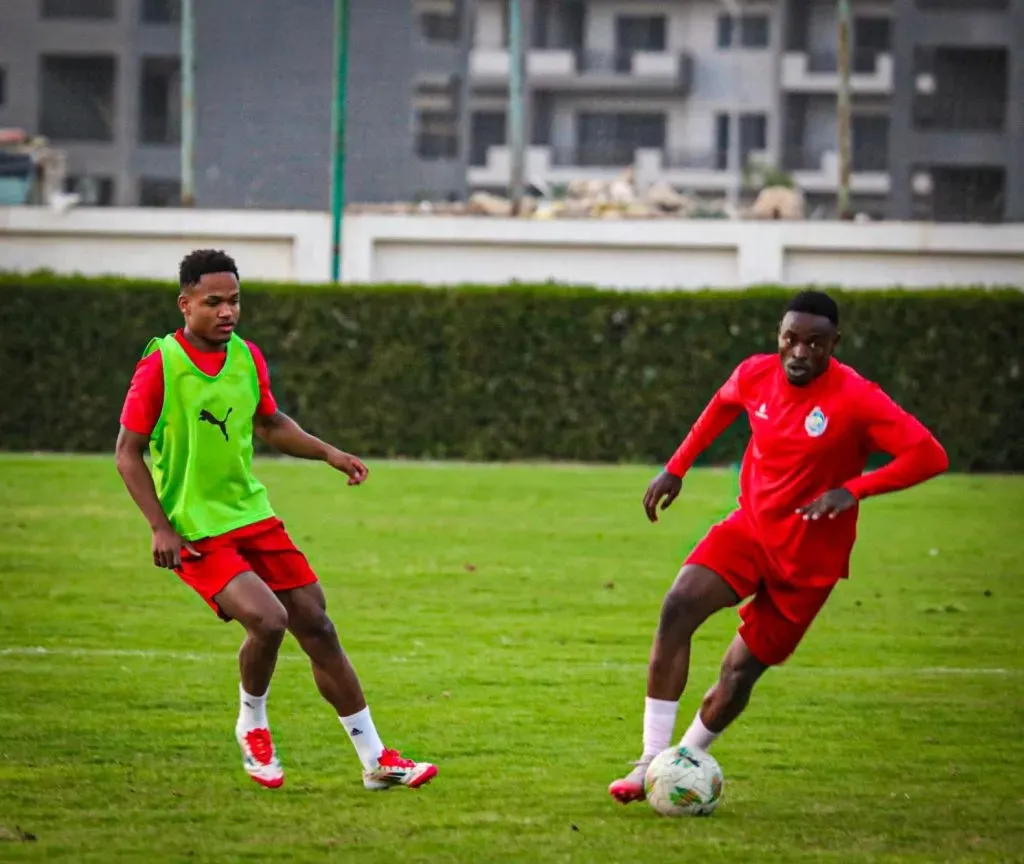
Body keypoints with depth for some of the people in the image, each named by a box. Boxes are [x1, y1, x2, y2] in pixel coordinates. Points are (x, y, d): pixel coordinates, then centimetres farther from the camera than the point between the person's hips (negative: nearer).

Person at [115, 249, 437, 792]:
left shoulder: (247, 357, 5)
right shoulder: (159, 367, -13)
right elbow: (128, 452, -8)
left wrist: (327, 453, 6)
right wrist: (161, 527, -14)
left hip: (254, 517, 6)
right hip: (196, 533, -6)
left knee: (316, 627, 3)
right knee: (268, 619, -24)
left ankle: (375, 761, 11)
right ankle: (252, 727, 5)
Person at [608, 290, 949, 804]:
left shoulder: (857, 400, -20)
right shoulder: (756, 375, -5)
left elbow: (930, 456, -24)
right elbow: (723, 405, 20)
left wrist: (852, 490, -31)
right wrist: (676, 468, 17)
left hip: (809, 558, -3)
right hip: (751, 528, 3)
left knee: (740, 672, -1)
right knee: (679, 606, -22)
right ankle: (651, 761, -20)